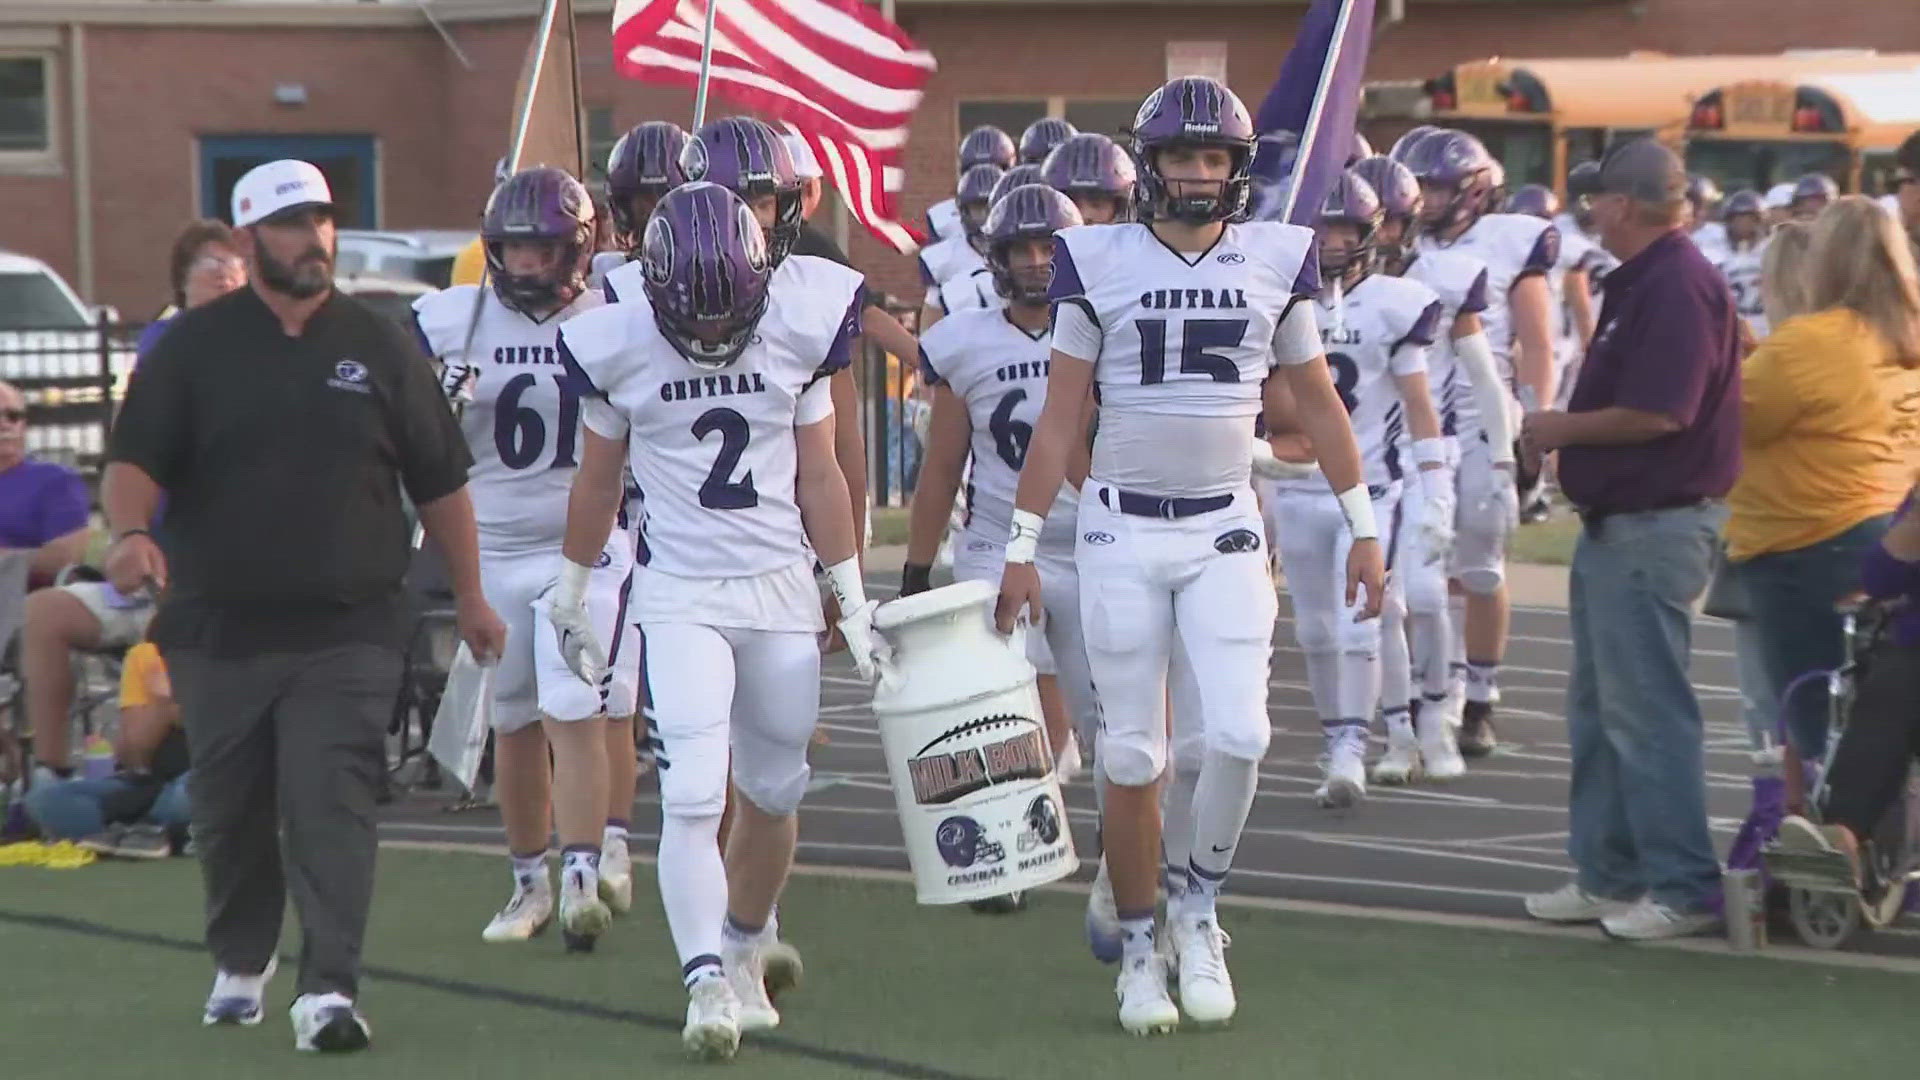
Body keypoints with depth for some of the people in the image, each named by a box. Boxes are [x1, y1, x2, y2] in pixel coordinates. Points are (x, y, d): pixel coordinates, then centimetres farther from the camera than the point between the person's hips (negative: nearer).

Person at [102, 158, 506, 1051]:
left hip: (345, 632, -1)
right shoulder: (192, 348, 4)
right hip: (218, 630, 1)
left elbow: (439, 480, 11)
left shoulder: (378, 347, 6)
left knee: (331, 808, -12)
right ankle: (239, 965, 33)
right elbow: (134, 458, -3)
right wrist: (131, 531, -24)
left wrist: (469, 595, 11)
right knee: (229, 812, 12)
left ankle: (327, 990, -15)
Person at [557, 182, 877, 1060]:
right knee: (692, 797, -15)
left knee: (772, 794, 9)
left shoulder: (796, 332, -2)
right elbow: (598, 482, 10)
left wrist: (851, 597, 7)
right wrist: (571, 590, 18)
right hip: (678, 597, -2)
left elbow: (820, 478, 6)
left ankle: (743, 955, 29)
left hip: (782, 591, 2)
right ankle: (706, 986, -18)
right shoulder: (617, 350, -5)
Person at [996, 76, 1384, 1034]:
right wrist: (1021, 548, -1)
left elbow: (1317, 403, 12)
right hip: (1122, 529, -1)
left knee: (1237, 736, -13)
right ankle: (1138, 949, 16)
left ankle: (1198, 913, 10)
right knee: (1132, 756, 2)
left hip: (1224, 532, 1)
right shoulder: (1099, 266, -2)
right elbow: (1059, 420, 1)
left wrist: (1363, 527, 11)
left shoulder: (1275, 263, 3)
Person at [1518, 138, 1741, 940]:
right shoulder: (1638, 281, 16)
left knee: (1645, 708, -8)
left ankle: (1684, 887, -3)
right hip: (1615, 522, 11)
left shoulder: (1677, 285, -18)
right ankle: (1608, 875, 24)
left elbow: (1658, 412, -25)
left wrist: (1563, 428, -12)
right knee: (1598, 708, 16)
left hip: (1655, 527, -11)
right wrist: (1564, 439, 5)